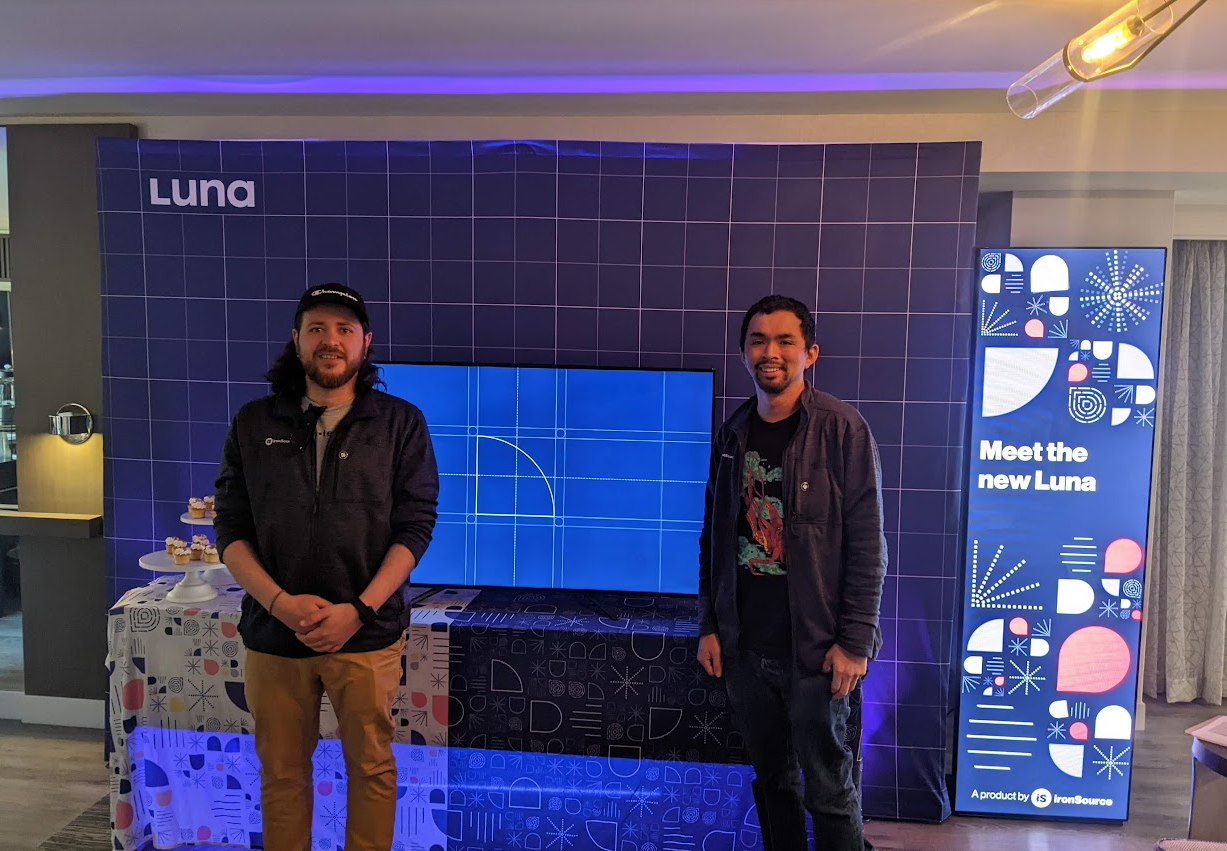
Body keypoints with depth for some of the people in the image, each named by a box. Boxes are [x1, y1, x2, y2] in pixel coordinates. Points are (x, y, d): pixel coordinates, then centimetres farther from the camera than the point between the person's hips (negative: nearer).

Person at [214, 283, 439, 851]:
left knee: (371, 766, 11)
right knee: (281, 771, 15)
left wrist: (356, 610, -14)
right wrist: (280, 602, -12)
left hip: (366, 634, -1)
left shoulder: (401, 424, -2)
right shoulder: (254, 425, 5)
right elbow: (231, 531, 3)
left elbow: (414, 528, -6)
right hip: (272, 631, 2)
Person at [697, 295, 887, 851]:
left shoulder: (842, 429, -9)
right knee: (772, 779, 18)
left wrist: (855, 641, -13)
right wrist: (709, 626, 8)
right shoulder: (731, 436, 6)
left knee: (828, 788, 7)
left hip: (814, 649, -4)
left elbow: (867, 544, -10)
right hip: (744, 647, 5)